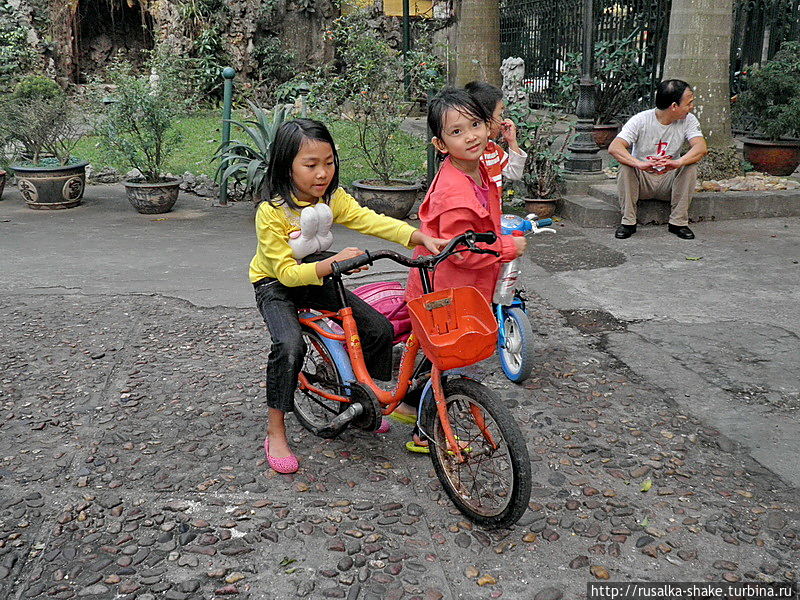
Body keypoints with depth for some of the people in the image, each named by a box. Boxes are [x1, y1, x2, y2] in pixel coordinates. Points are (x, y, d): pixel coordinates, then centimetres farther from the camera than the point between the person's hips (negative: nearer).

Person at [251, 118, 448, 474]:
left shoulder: (333, 198, -10)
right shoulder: (271, 211, -26)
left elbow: (371, 221, -23)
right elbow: (287, 272, -29)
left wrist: (420, 237, -37)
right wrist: (333, 262, -44)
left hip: (316, 279, 5)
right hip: (275, 285, -5)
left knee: (379, 328, -6)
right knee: (290, 346, -32)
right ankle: (275, 434, -14)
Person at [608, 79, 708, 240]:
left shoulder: (688, 121, -6)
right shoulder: (641, 120, -15)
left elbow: (701, 147, -23)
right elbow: (614, 148, -28)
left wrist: (677, 163, -44)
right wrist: (640, 164, -46)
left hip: (669, 181, 2)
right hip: (641, 181, -2)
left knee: (691, 166, -25)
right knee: (625, 166, -29)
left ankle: (678, 222, -15)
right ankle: (628, 221, -19)